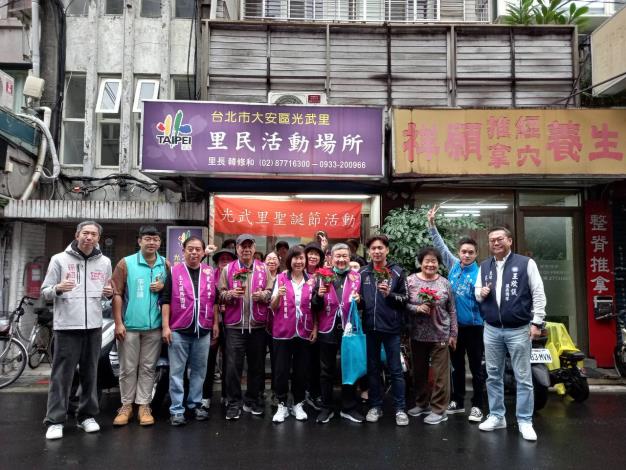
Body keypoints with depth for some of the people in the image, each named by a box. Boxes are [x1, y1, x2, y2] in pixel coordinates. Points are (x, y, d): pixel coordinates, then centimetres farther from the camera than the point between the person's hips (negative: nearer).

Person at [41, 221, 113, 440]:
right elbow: (45, 292, 0)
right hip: (66, 326, -3)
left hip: (94, 326, 3)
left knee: (90, 374, 10)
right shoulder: (59, 259, 0)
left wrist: (109, 293, -6)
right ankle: (55, 421, 9)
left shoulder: (104, 262, 9)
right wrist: (58, 289, -21)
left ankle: (87, 416, 21)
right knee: (62, 375, 0)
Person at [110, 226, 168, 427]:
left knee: (148, 368, 8)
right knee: (128, 368, 7)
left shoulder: (166, 265, 6)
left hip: (154, 326, 2)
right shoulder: (126, 263, -1)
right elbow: (117, 294, -4)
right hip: (129, 325, -2)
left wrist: (163, 287, -9)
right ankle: (126, 405, 20)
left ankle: (144, 405, 17)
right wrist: (118, 323, -9)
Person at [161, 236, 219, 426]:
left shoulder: (210, 273, 6)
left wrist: (215, 323, 9)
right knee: (176, 372, 4)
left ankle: (195, 404, 26)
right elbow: (165, 300, -3)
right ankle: (176, 410, 12)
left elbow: (215, 299, 13)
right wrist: (165, 326, -8)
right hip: (179, 331, -3)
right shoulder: (174, 272, -2)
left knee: (199, 370, 12)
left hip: (203, 331, 3)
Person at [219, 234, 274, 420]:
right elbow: (220, 294, 3)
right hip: (234, 325, -1)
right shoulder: (228, 269, 5)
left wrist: (263, 295, -14)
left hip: (257, 324, 1)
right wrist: (230, 294, -17)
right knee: (233, 365, 0)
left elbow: (272, 292, 6)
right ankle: (233, 404, 12)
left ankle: (253, 401, 24)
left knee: (257, 365, 9)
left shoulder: (264, 269, 7)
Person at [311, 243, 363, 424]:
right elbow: (315, 306, 2)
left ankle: (348, 408, 25)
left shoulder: (357, 277, 4)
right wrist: (319, 295, -18)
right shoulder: (322, 277, 3)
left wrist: (358, 300, -13)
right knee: (327, 371, 10)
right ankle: (326, 408, 22)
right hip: (328, 330, 0)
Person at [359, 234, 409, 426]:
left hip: (391, 327, -2)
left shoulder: (397, 272, 0)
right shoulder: (363, 273, 7)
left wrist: (390, 294, -17)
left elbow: (405, 299, -1)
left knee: (395, 370, 5)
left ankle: (400, 409, 16)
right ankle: (375, 406, 24)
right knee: (373, 369, 12)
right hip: (370, 327, 3)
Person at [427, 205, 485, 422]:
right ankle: (457, 401, 29)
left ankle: (477, 406, 17)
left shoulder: (479, 273, -11)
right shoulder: (453, 265, 1)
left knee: (476, 367, 6)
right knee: (457, 365, 16)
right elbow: (440, 244, 3)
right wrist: (432, 224, -4)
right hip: (455, 325, 4)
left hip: (473, 326, -4)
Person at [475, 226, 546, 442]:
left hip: (518, 330, -4)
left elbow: (538, 294, -5)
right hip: (491, 330, 4)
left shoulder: (526, 263, -3)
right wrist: (480, 293, -6)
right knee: (493, 375, 11)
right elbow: (477, 293, 18)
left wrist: (537, 322, -10)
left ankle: (525, 421, 14)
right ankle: (496, 416, 23)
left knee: (523, 378, 3)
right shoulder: (484, 267, 10)